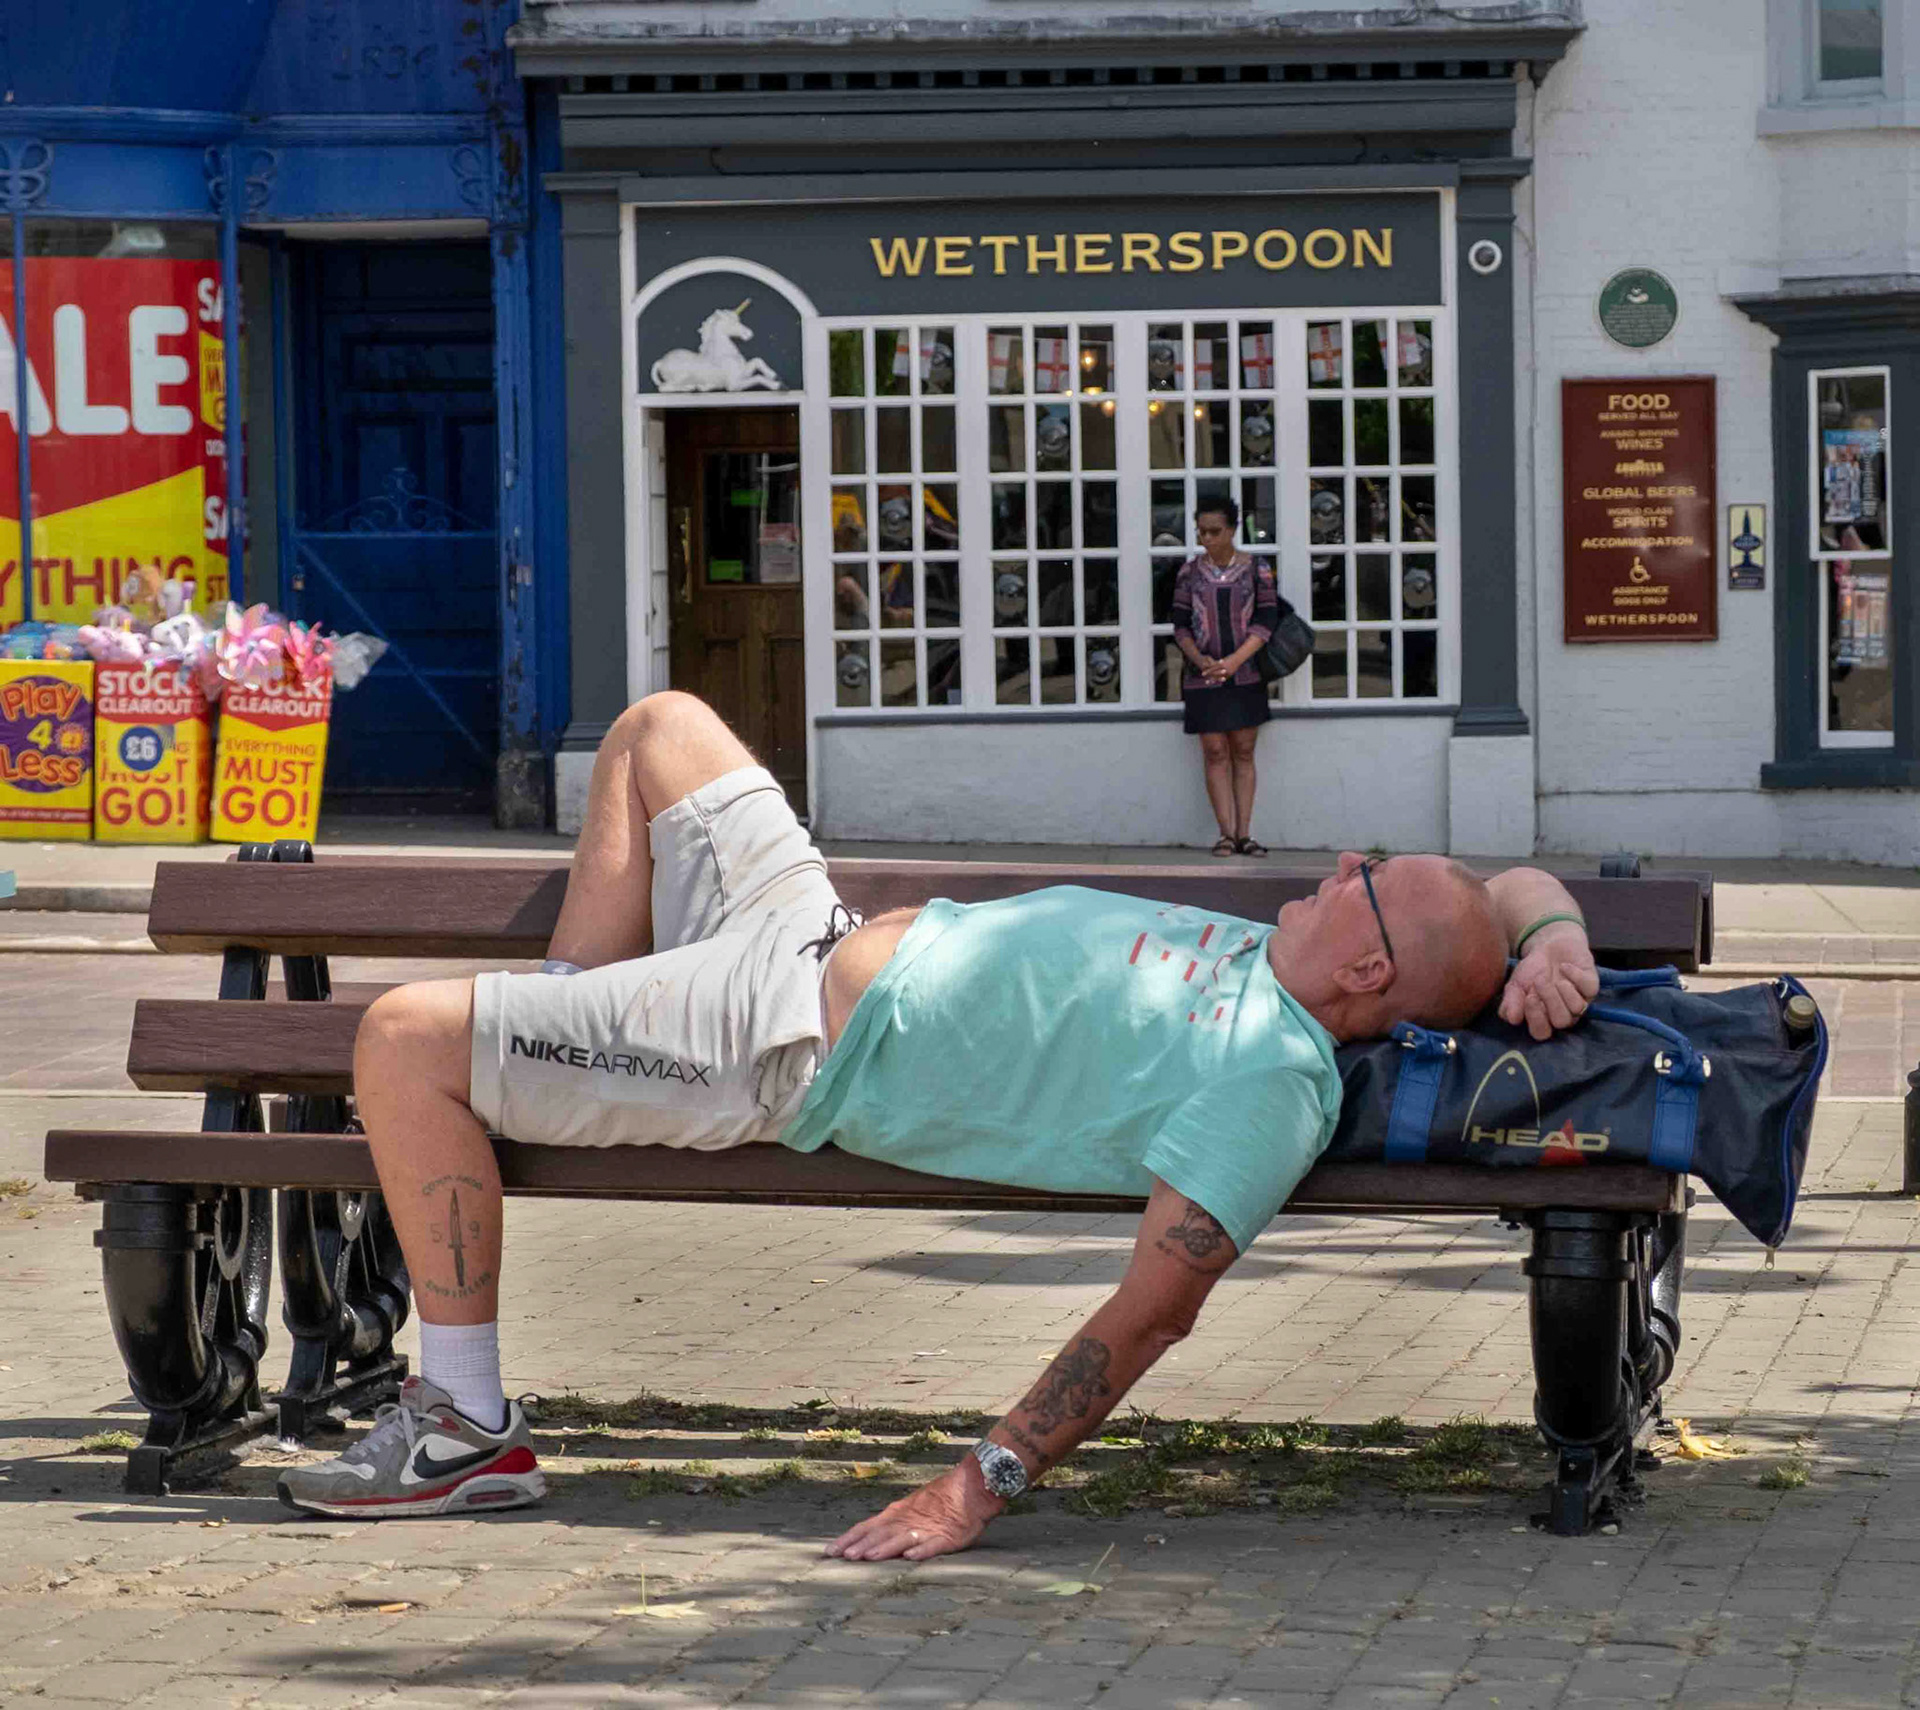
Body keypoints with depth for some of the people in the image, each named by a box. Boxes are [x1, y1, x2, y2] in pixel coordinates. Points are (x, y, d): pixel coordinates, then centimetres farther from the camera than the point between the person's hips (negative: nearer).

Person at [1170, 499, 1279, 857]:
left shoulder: (1257, 569, 0)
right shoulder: (1189, 572, 4)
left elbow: (1267, 620, -6)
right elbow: (1180, 625, 3)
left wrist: (1236, 660, -18)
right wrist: (1198, 658, -15)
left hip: (1245, 675, 0)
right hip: (1203, 677, 0)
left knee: (1243, 751, 2)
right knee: (1215, 752, -3)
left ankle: (1244, 833, 4)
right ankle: (1226, 833, -3)